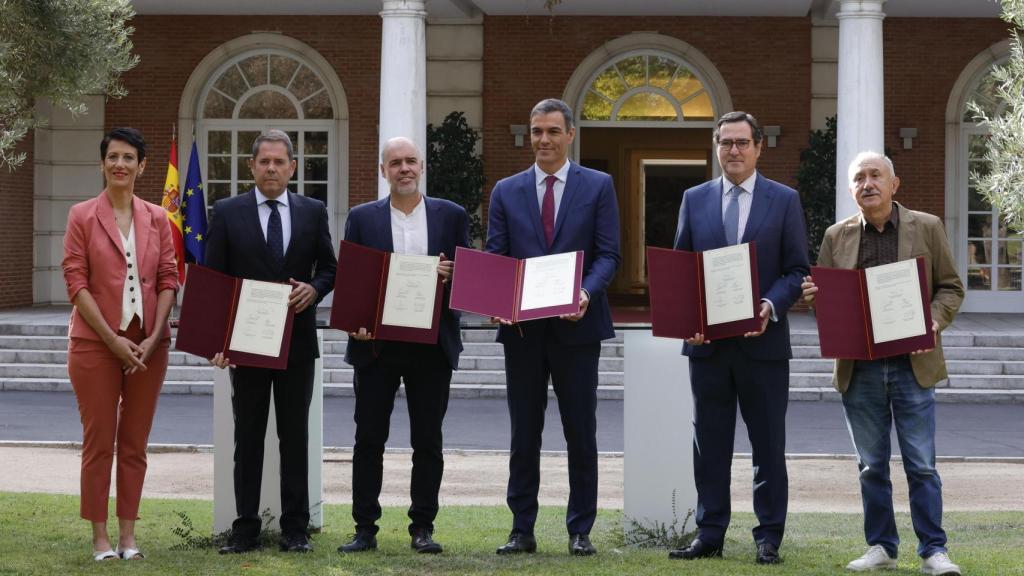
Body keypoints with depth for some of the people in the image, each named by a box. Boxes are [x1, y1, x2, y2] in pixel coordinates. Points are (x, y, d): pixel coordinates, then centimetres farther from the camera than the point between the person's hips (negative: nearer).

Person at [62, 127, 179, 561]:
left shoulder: (156, 219, 8)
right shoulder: (83, 216, -1)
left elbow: (168, 280, 5)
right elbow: (76, 282, -6)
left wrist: (153, 338, -8)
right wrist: (113, 340, -13)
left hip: (148, 345, 3)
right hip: (95, 343, -3)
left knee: (135, 443, 7)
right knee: (99, 441, 1)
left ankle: (127, 534, 14)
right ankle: (100, 537, 7)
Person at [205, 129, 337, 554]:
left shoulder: (313, 212, 6)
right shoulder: (227, 213, 2)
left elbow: (329, 268, 11)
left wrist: (314, 289, -12)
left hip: (297, 340, 1)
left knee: (295, 436, 5)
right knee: (248, 438, 4)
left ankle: (295, 528, 10)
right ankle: (246, 528, 9)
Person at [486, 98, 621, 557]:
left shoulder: (598, 186, 3)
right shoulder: (507, 191, 9)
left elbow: (608, 254, -2)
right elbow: (494, 257, 5)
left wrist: (586, 293, -20)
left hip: (576, 326, -2)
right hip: (522, 327, 2)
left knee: (580, 433, 4)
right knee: (524, 433, 7)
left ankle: (580, 531, 11)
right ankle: (522, 530, 13)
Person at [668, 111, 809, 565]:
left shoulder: (785, 200, 3)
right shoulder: (695, 199, 10)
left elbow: (797, 270, 0)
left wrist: (770, 306, -17)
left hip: (763, 341, -2)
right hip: (707, 341, 2)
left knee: (768, 445, 3)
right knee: (709, 443, 6)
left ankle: (769, 539, 9)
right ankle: (709, 535, 13)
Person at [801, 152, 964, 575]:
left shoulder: (927, 227, 4)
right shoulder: (837, 237, 8)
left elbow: (950, 287, 6)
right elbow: (822, 298, 13)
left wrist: (934, 322, -12)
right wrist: (812, 295, -11)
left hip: (912, 365, -2)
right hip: (858, 368, 2)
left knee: (921, 465, -2)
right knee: (871, 466, 8)